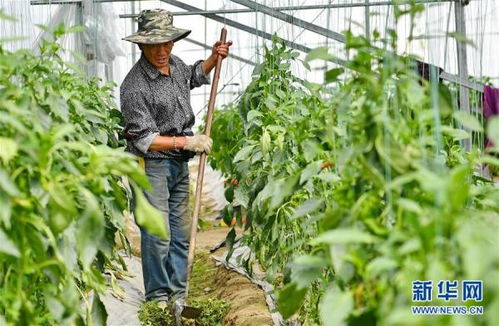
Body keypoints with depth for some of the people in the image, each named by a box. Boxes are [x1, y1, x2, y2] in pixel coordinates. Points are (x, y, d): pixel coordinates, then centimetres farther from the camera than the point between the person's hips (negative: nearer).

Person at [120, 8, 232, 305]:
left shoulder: (175, 64, 3)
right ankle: (159, 298, 6)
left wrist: (213, 58, 13)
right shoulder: (135, 87, -22)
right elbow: (145, 139, -23)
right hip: (151, 165, -8)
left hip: (179, 164, 8)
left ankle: (179, 295, 22)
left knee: (181, 233, 12)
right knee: (158, 235, -8)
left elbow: (194, 76, 30)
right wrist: (185, 141, -28)